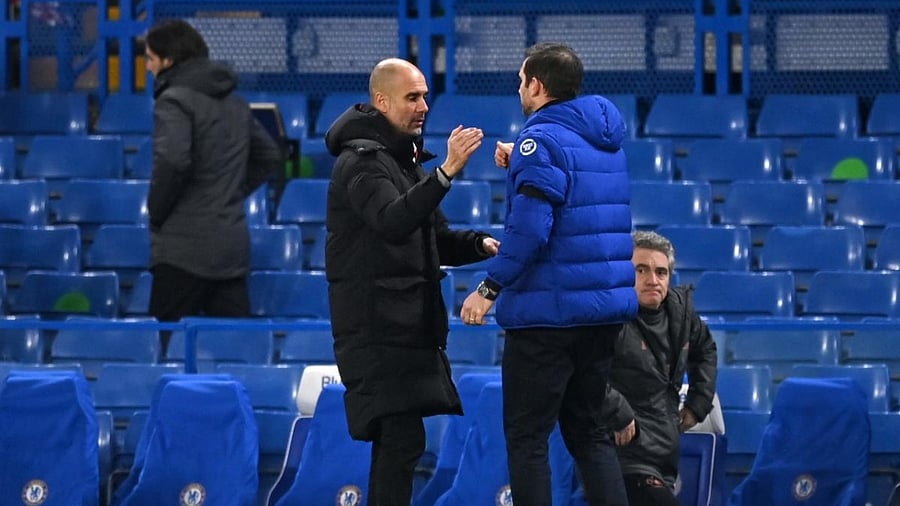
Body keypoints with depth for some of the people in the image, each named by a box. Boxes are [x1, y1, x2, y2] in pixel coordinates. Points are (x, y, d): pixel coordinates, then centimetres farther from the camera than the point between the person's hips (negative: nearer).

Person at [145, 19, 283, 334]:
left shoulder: (174, 101, -9)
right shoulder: (235, 104, 16)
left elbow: (172, 162, -25)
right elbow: (270, 156, 27)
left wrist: (154, 212, -10)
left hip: (185, 248, -7)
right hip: (233, 245, 7)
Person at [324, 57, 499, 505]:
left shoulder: (405, 159, 19)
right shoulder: (363, 161, -12)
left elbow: (434, 240, 23)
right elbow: (393, 224, -30)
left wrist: (480, 245, 3)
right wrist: (446, 171, -39)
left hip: (408, 325, 10)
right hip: (377, 329, -10)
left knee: (395, 438, 11)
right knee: (403, 438, -15)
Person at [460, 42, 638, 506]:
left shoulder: (542, 139, -13)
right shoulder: (606, 139, 13)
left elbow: (529, 226, -22)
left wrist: (489, 288, -16)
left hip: (549, 310, -8)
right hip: (606, 308, 8)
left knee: (526, 437, 0)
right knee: (589, 432, 15)